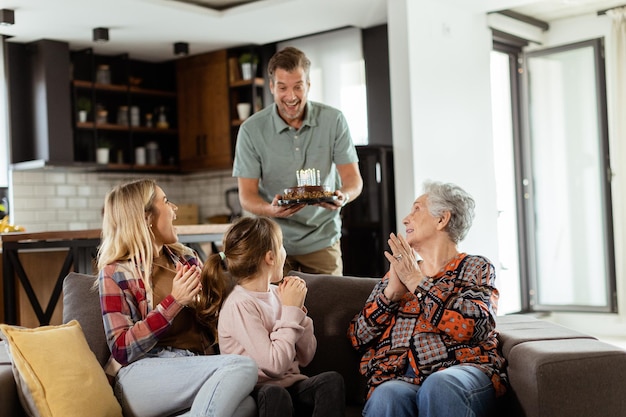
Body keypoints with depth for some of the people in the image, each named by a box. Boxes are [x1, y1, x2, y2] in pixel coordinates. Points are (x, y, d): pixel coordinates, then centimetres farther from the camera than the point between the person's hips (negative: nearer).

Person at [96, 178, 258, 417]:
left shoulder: (185, 257, 18)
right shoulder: (116, 273, 1)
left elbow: (215, 314, 22)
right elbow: (122, 349, -9)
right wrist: (174, 301, -15)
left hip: (196, 368, 5)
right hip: (141, 376, -4)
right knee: (242, 367, -31)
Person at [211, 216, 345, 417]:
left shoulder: (277, 293, 7)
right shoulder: (239, 305, -13)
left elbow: (305, 357, 10)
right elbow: (275, 365, -21)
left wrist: (298, 309, -2)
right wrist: (291, 310, -13)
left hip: (292, 386, 6)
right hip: (257, 391, -6)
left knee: (332, 380, -22)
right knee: (275, 394, -37)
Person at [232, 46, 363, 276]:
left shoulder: (333, 120, -6)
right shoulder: (251, 130, -8)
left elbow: (353, 178, -5)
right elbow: (247, 195, -8)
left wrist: (343, 196, -29)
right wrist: (271, 210, -30)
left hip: (322, 240, 1)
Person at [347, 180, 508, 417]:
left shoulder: (475, 268, 14)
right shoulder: (398, 272, 25)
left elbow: (472, 326, -8)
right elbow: (357, 337, 15)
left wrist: (417, 281, -3)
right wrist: (392, 291, 2)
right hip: (398, 377, 2)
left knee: (439, 387, -37)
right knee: (386, 397, -34)